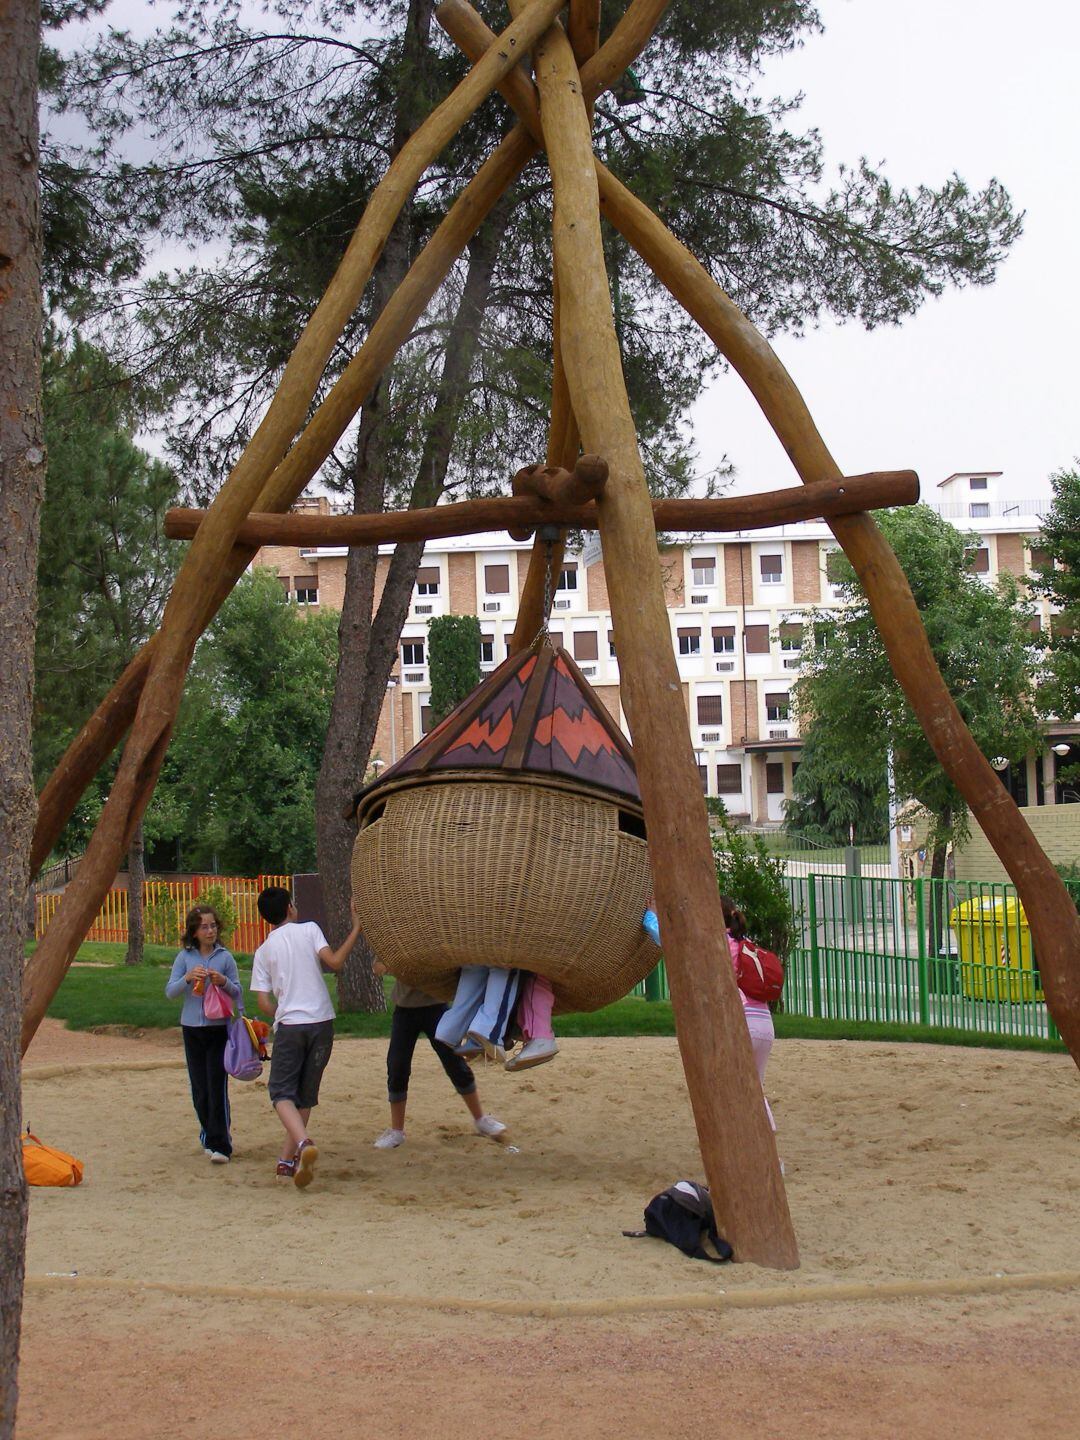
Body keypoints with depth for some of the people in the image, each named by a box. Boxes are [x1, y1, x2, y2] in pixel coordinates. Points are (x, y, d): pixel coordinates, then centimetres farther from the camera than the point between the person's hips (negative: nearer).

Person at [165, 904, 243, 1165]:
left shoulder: (225, 957, 0)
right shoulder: (185, 957, 3)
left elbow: (238, 994, 4)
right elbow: (170, 992, 0)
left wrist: (224, 982, -16)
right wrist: (188, 978, -17)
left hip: (219, 1028, -2)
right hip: (192, 1028, 2)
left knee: (217, 1087, -9)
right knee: (199, 1088, 9)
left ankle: (220, 1145, -8)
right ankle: (208, 1133, 27)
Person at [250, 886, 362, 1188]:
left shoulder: (263, 951, 8)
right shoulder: (309, 929, 4)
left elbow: (263, 1002, 3)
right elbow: (334, 962, -8)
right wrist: (356, 929, -1)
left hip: (288, 1026, -1)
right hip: (322, 1022, 1)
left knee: (282, 1092, 2)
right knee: (306, 1094, 13)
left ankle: (304, 1143, -25)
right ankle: (287, 1158, 13)